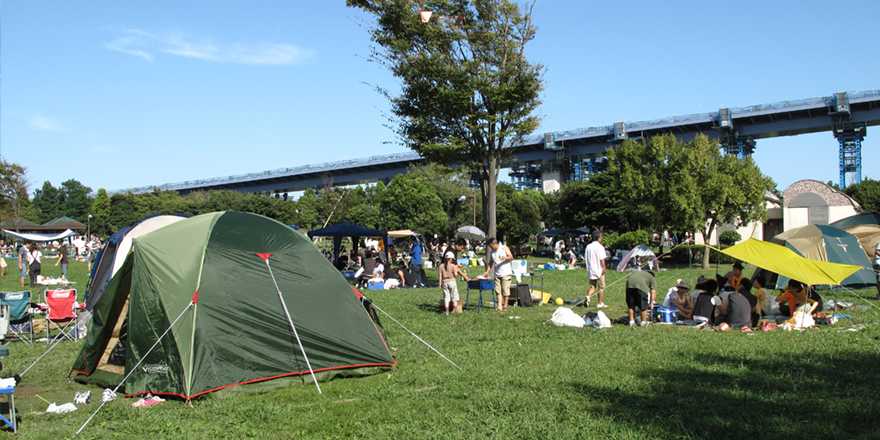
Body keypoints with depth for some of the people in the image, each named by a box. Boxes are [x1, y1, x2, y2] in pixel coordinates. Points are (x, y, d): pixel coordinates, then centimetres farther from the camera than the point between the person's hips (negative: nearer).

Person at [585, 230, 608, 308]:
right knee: (601, 287, 8)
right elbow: (602, 259, -17)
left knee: (592, 286, 12)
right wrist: (604, 268, -11)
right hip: (599, 270, -5)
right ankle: (600, 303, 12)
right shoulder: (600, 247, -12)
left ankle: (588, 296, -16)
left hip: (590, 270, 5)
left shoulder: (588, 246, 6)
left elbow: (585, 258, 11)